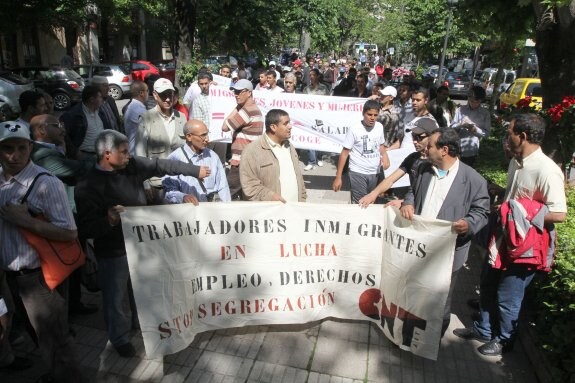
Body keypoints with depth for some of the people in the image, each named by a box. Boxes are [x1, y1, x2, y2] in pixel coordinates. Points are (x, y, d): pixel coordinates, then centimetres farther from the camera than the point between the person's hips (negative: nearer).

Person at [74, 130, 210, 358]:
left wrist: (195, 170, 6)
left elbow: (160, 166, 2)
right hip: (113, 252, -5)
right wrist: (109, 221, -41)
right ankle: (119, 338, 39)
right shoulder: (87, 187, -22)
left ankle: (141, 323, 51)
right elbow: (86, 229, -21)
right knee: (115, 296, 15)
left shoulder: (131, 166, -8)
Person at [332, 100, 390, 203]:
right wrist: (338, 177, -13)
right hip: (358, 173, -5)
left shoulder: (379, 127, -1)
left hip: (374, 173, 5)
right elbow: (344, 153, -11)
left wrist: (385, 155, -7)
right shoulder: (354, 129, -14)